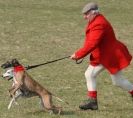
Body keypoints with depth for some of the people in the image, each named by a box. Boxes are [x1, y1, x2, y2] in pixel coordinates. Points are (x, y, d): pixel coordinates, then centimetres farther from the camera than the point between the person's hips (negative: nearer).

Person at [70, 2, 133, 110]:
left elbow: (91, 44, -32)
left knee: (118, 81, 0)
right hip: (101, 56, 10)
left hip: (111, 56, -10)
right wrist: (80, 54, 0)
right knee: (90, 74, 4)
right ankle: (92, 101, 5)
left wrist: (78, 55, -26)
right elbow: (90, 41, 11)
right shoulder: (95, 21, 7)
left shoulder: (99, 24, -27)